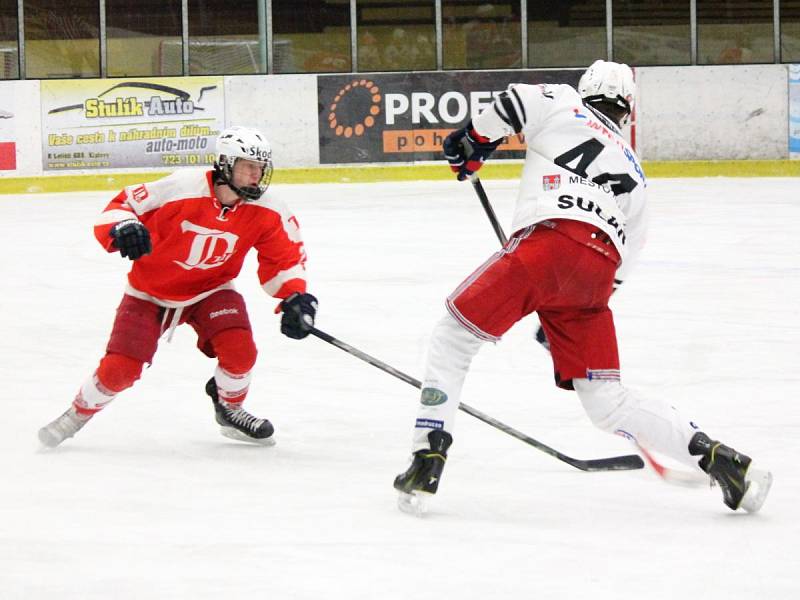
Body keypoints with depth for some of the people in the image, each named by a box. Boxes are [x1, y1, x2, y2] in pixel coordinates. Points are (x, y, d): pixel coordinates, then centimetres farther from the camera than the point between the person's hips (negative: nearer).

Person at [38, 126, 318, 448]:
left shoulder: (267, 213, -16)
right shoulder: (180, 188, -28)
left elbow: (285, 258, -2)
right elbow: (122, 204, -18)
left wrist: (295, 297, -17)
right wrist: (122, 228, -39)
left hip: (210, 289, 3)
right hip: (150, 291, -2)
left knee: (239, 349, -22)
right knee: (119, 369, -10)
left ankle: (229, 409, 10)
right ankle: (79, 412, 21)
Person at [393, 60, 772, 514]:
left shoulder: (565, 107, 21)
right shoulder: (634, 173, 34)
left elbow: (512, 105, 1)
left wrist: (472, 143, 19)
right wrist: (559, 325, 40)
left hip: (548, 240, -5)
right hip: (598, 271, 5)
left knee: (455, 337, 10)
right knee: (608, 403, 10)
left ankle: (428, 458, -3)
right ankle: (717, 458, -3)